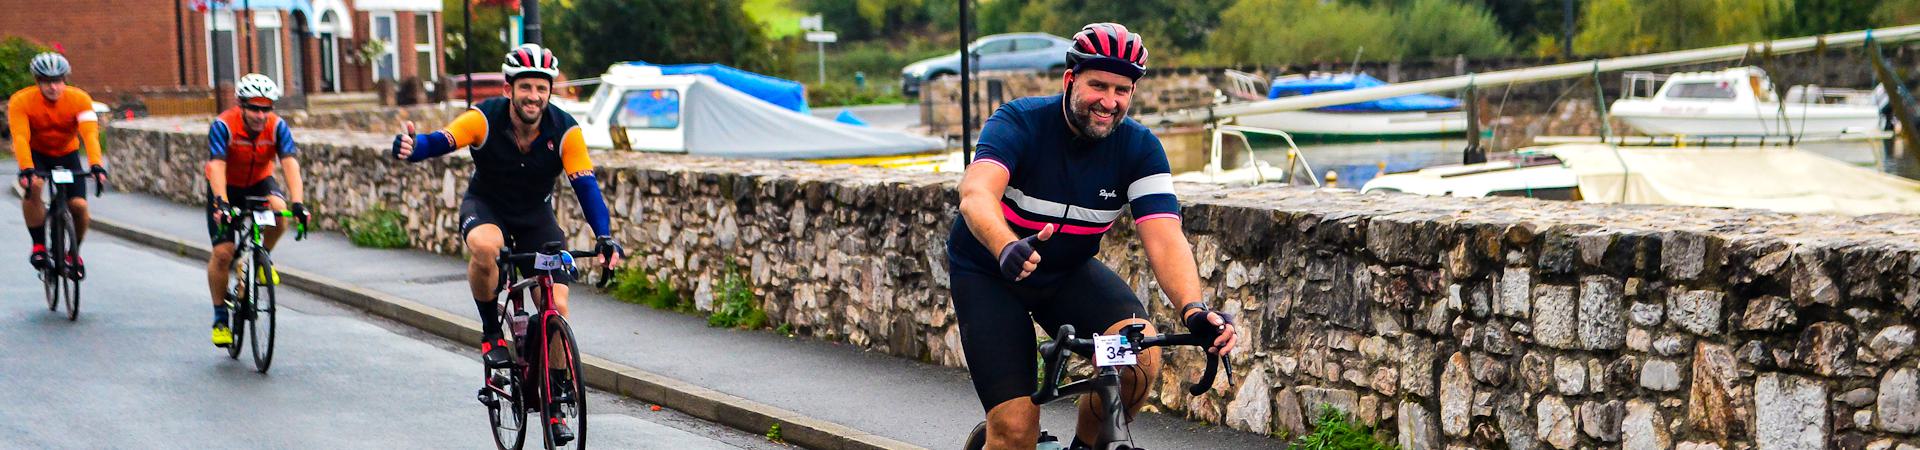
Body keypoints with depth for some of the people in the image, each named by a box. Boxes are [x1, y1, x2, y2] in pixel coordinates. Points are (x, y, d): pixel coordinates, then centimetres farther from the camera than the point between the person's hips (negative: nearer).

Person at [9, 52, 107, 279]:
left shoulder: (79, 99, -22)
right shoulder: (21, 101, -24)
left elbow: (90, 134, -33)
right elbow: (20, 138, -34)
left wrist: (96, 165, -49)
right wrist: (26, 170, -50)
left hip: (67, 154, 1)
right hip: (36, 154, -1)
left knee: (79, 205, -16)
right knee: (32, 186, -33)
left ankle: (74, 253, 13)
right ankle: (39, 246, -18)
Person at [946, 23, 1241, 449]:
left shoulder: (1140, 149, -15)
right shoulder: (1020, 123, -23)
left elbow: (1164, 239, -26)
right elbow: (976, 193, -41)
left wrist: (1193, 309, -46)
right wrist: (1008, 249, -63)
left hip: (1068, 273, 3)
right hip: (988, 273, -3)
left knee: (1141, 357, -26)